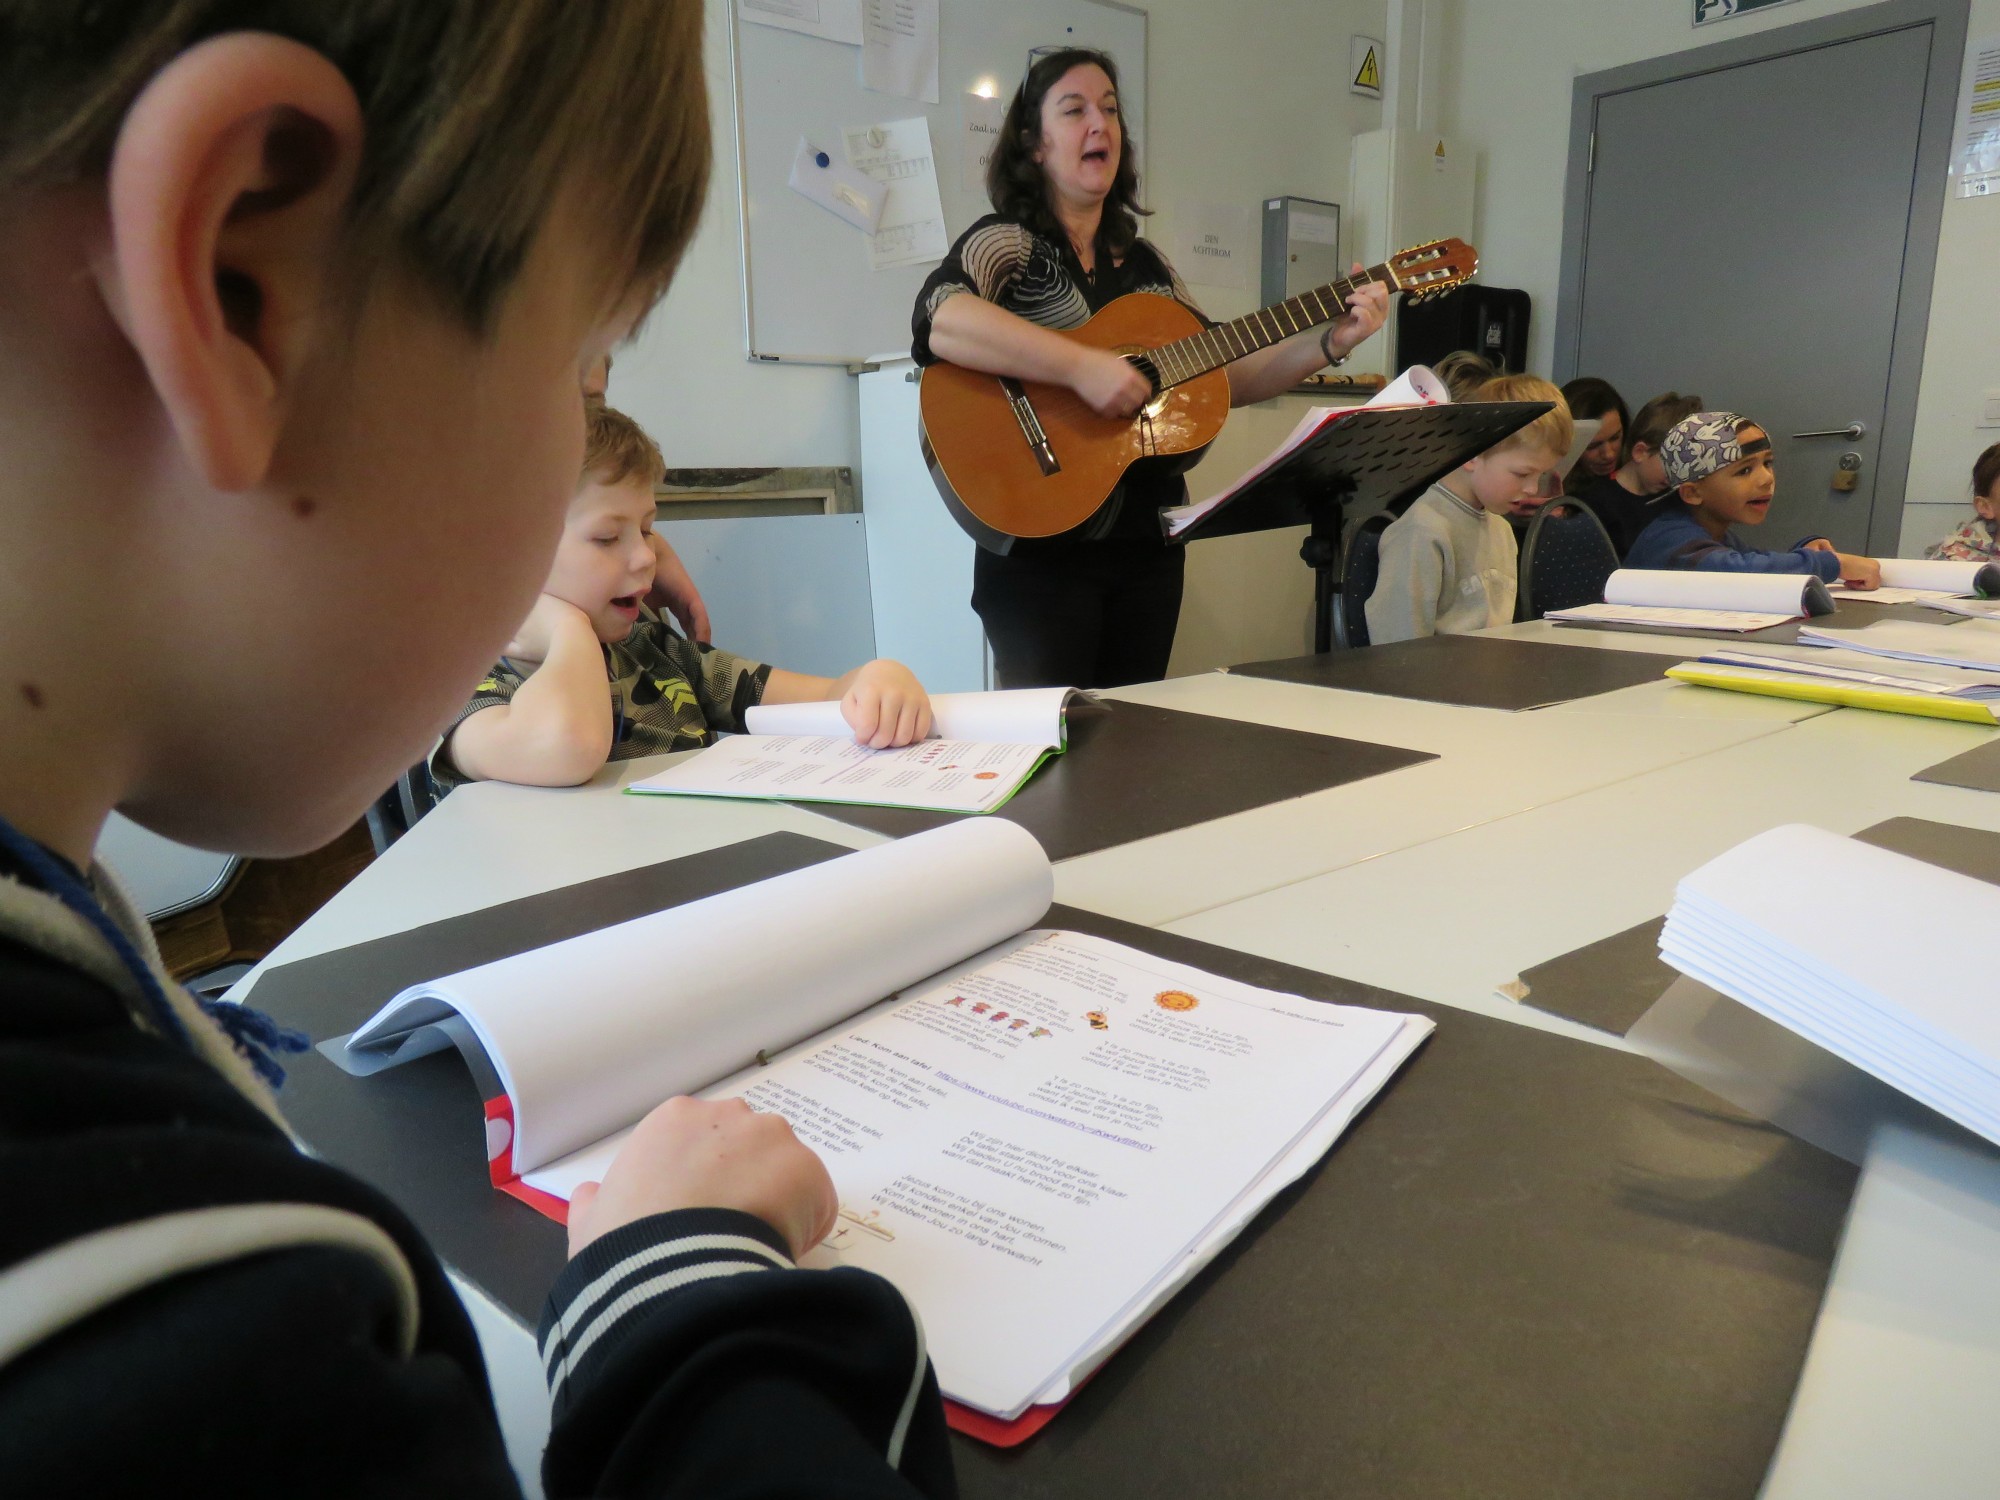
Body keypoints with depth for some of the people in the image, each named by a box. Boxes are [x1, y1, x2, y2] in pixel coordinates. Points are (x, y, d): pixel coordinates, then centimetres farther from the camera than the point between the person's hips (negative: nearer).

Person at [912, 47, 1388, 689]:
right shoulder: (1007, 242, -4)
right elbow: (937, 317, -26)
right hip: (1044, 546, -6)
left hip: (1149, 543, 6)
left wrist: (1331, 341, 5)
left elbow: (1224, 378, 16)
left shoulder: (1144, 260, 15)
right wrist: (1082, 366, -28)